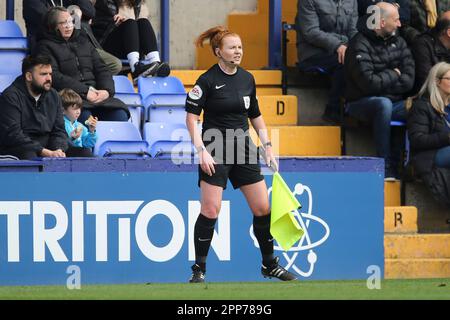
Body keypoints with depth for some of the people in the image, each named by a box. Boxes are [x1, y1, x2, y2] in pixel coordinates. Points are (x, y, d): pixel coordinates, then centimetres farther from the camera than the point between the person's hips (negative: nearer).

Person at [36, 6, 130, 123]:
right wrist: (85, 91, -15)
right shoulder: (46, 46, 7)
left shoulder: (83, 42, 26)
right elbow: (55, 77, -7)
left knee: (120, 115, -23)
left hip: (97, 95, 5)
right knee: (86, 116, -38)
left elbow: (101, 69, 19)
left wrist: (107, 90, -4)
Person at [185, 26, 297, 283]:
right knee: (211, 210, -10)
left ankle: (270, 264, 20)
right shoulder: (208, 80, -9)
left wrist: (268, 146, 11)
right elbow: (191, 117, -10)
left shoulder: (247, 79, 8)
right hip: (216, 152, -6)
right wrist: (202, 150, -19)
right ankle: (199, 269, 2)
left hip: (243, 149, 6)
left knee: (263, 208, 5)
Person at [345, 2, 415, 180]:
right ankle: (386, 168, -37)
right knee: (384, 104, -39)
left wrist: (382, 82, -12)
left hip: (395, 101, 6)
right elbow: (369, 83, -23)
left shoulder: (398, 42, 9)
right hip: (361, 103, -6)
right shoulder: (360, 45, -12)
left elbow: (408, 81, 1)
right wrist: (393, 75, -7)